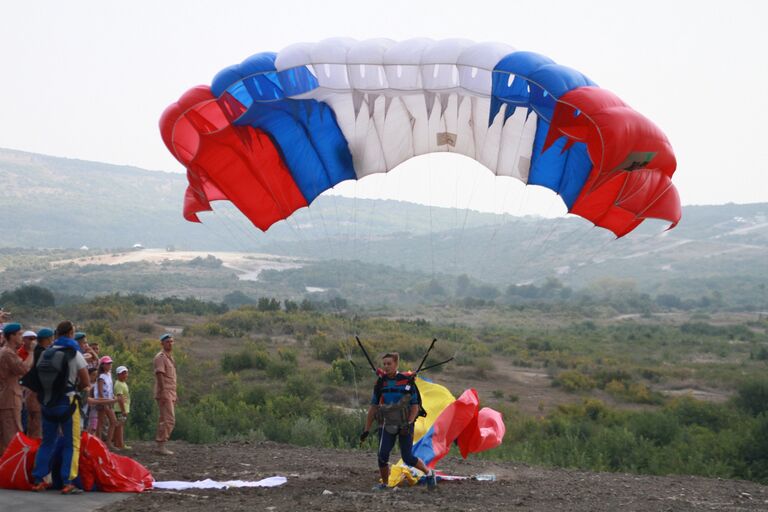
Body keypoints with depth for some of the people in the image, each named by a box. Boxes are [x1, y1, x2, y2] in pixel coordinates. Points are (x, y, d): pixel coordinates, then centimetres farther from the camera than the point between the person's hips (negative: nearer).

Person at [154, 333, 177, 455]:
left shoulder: (170, 357, 19)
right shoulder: (160, 357, -10)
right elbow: (160, 375, -18)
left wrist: (174, 395, 21)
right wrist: (163, 392, -24)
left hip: (170, 393, 10)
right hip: (164, 393, -10)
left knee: (164, 420, 11)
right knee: (169, 419, -14)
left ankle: (160, 445, 14)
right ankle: (162, 446, -14)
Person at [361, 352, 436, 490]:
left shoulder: (407, 381, -4)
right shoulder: (381, 383, 4)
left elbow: (415, 406, -4)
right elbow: (373, 407, 8)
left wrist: (408, 424, -17)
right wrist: (366, 430, 5)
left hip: (405, 425, -3)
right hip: (387, 424, 3)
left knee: (408, 458, -4)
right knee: (382, 455, -13)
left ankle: (429, 473, 22)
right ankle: (384, 483, 5)